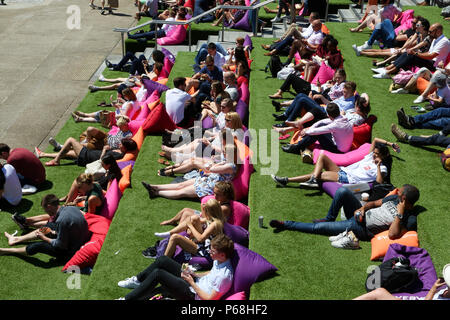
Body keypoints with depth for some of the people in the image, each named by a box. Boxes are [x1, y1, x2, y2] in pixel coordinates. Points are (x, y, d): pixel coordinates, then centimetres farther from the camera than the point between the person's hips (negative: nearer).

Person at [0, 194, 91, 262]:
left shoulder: (61, 220, -31)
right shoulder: (73, 208, -5)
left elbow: (60, 245, -20)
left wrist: (44, 238, -7)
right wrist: (53, 232, 9)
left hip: (71, 252, -9)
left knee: (36, 246, -2)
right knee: (49, 225, 20)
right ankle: (16, 239, 35)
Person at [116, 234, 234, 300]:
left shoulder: (225, 275, -30)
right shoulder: (219, 260, -1)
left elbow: (209, 298, -27)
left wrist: (192, 283, -19)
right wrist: (195, 275, 5)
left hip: (193, 294, -10)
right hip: (195, 282, 10)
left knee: (157, 274, -19)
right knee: (162, 260, 2)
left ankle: (128, 298, -5)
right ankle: (137, 281, 21)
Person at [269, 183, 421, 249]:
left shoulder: (410, 219, -20)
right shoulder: (394, 198, 3)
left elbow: (392, 235, -32)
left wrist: (399, 213, -34)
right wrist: (363, 208, -4)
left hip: (361, 229, -7)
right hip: (361, 214, 7)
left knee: (317, 227, -11)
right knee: (343, 191, -15)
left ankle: (286, 225, 7)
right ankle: (329, 219, 9)